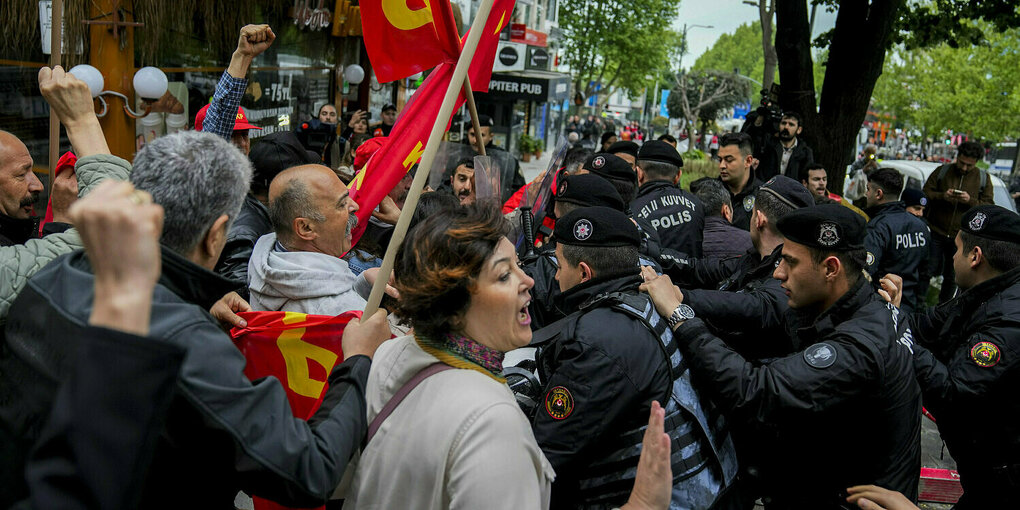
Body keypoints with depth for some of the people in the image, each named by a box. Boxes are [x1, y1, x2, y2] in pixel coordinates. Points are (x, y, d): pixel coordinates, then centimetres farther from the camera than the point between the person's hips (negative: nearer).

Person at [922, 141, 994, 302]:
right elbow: (925, 193, 4)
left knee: (951, 277, 8)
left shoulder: (983, 178, 7)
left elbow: (989, 206, 4)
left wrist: (971, 201, -15)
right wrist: (942, 196, -15)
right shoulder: (942, 171, 4)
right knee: (932, 269, -3)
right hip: (936, 233, -1)